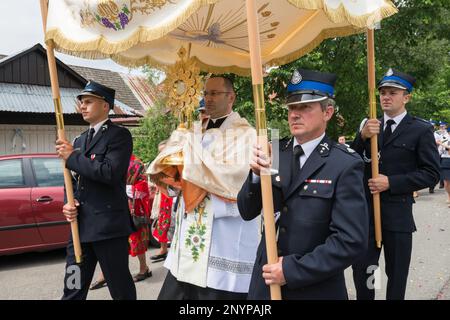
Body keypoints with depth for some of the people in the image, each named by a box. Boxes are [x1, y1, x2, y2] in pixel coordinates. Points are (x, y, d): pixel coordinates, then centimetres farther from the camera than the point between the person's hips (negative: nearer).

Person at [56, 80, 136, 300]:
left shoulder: (119, 135, -6)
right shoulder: (80, 140, 18)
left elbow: (110, 172, -22)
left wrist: (73, 157, -12)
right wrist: (69, 203, 2)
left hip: (108, 225, -7)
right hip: (80, 225, 8)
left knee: (120, 289, 7)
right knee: (73, 291, 14)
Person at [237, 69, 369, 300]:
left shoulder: (345, 165, -14)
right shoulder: (275, 152, -1)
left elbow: (352, 242, -18)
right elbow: (247, 212, -1)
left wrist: (292, 270, -17)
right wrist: (257, 174, -18)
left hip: (315, 289, -4)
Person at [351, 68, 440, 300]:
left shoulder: (421, 130, -4)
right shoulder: (369, 126, 7)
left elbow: (431, 174, -8)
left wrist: (391, 182, -17)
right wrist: (362, 137, -17)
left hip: (397, 212, -3)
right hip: (366, 209, 3)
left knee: (396, 274, 14)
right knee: (361, 269, 9)